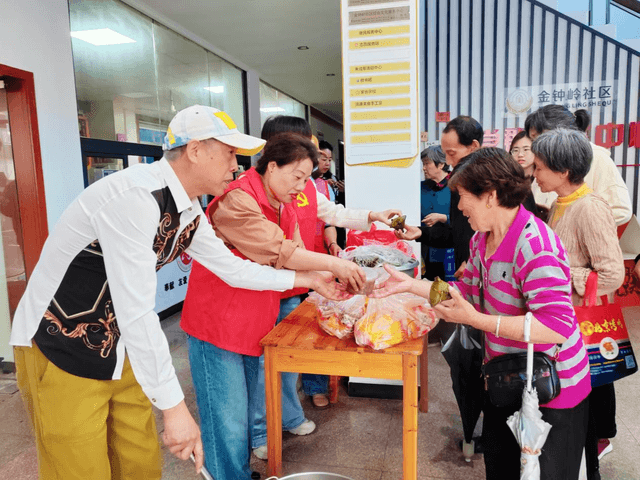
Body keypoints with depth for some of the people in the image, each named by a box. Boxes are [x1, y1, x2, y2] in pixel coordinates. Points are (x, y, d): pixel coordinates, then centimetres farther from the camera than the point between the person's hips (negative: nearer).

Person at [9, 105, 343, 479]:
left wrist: (304, 278, 15)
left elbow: (232, 268, 13)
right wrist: (174, 405, -25)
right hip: (62, 353, -8)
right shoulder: (135, 196, -28)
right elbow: (136, 312, -30)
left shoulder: (189, 213, 1)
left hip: (121, 350, 8)